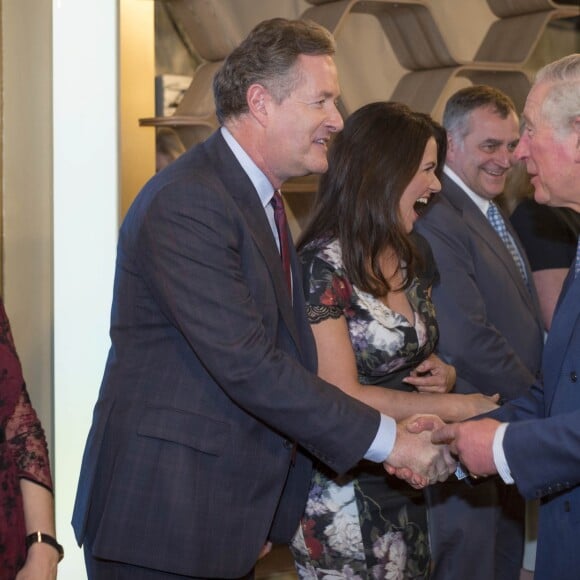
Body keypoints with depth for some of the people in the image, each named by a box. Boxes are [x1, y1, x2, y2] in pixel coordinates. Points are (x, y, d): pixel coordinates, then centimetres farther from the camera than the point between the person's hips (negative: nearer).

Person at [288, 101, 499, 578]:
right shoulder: (324, 265, -15)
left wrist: (445, 373, -2)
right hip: (348, 498, -7)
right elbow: (342, 396, -19)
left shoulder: (413, 260, 7)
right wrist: (456, 406, -17)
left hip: (409, 493, 7)